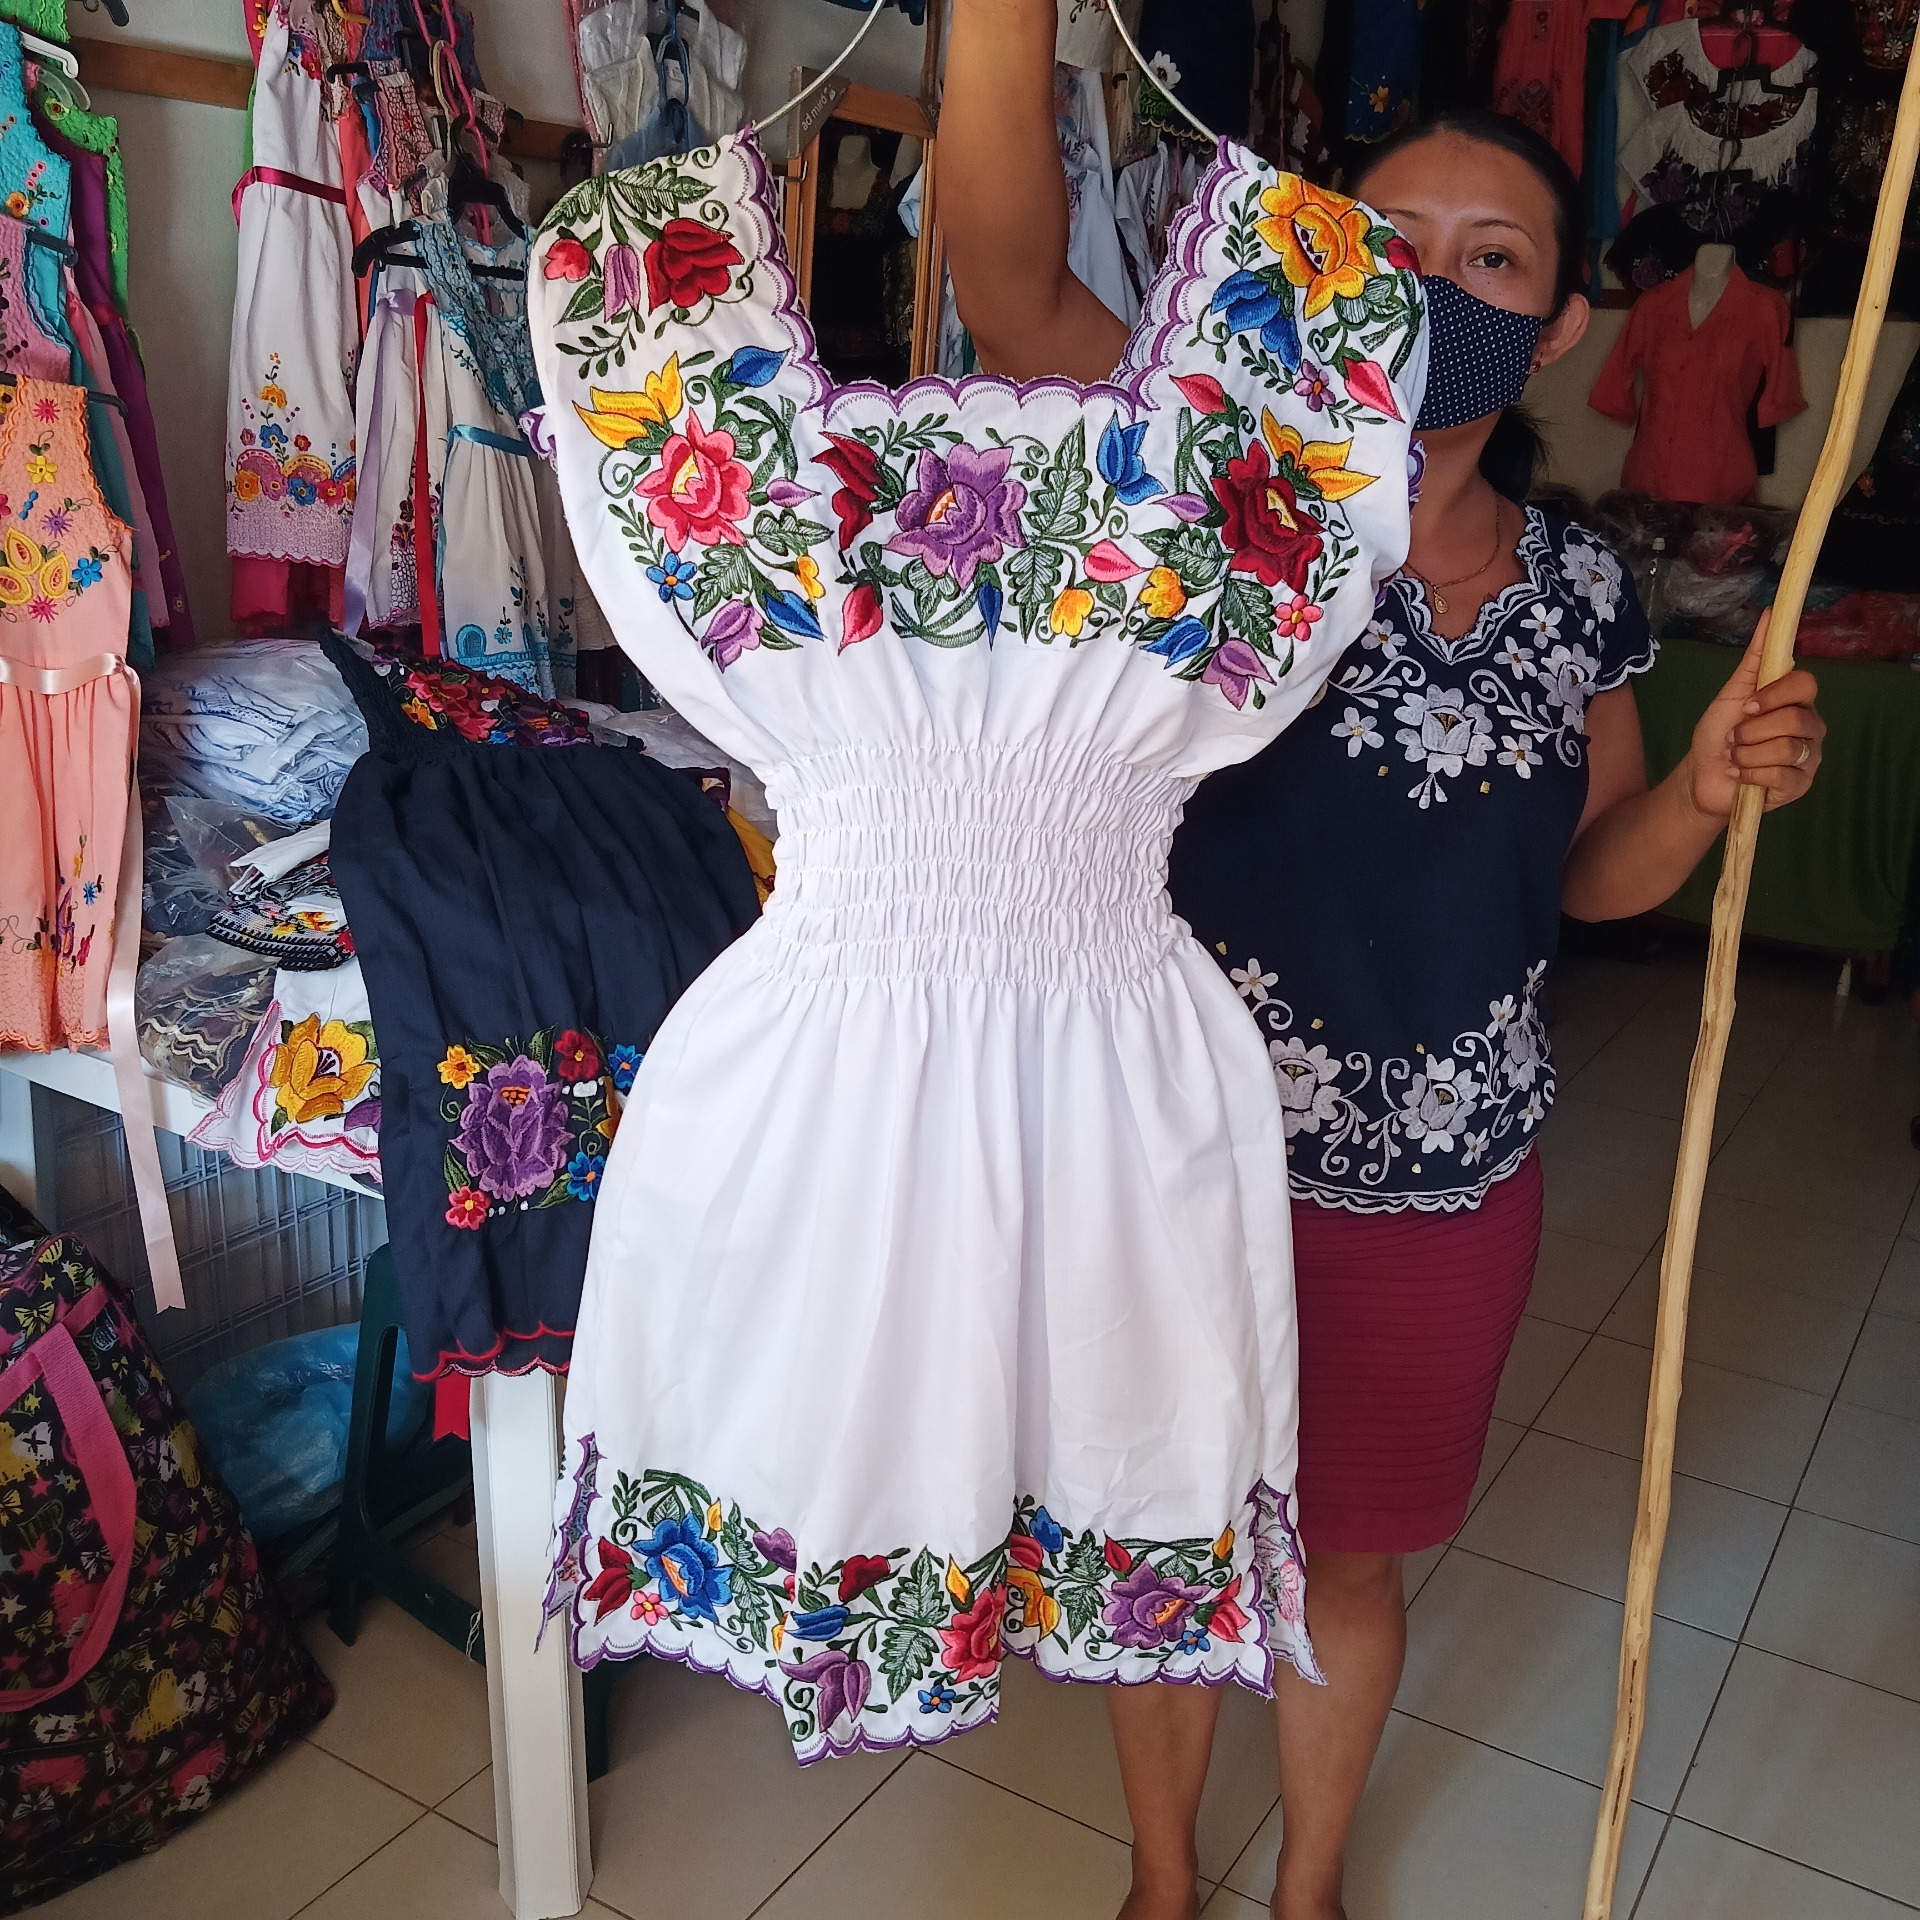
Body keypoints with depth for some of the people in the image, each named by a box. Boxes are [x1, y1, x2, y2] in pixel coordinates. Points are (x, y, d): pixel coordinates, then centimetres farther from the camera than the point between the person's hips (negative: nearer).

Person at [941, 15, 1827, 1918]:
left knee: (1350, 1559, 22)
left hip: (1447, 1187, 3)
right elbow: (1009, 276, -27)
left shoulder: (1580, 588, 0)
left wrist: (1706, 786, -9)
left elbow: (1590, 873, 11)